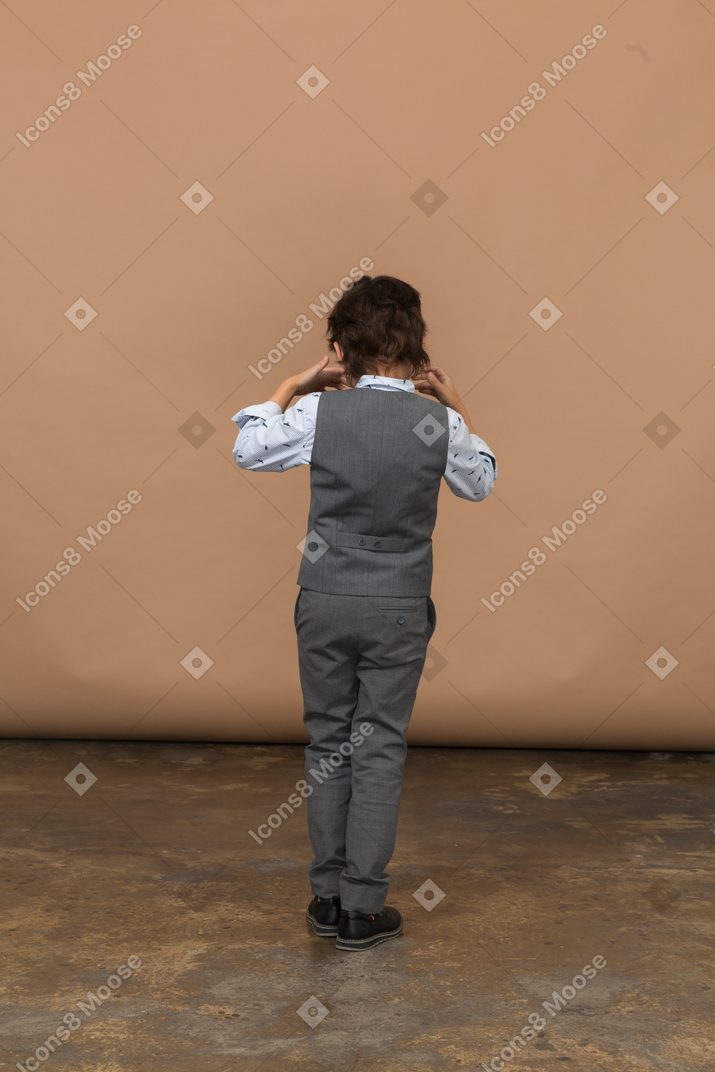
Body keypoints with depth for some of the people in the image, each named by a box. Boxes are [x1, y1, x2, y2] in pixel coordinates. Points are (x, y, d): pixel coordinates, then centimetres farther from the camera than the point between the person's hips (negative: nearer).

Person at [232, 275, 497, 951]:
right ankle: (361, 910, 13)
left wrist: (292, 386, 14)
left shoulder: (318, 413, -9)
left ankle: (328, 896, 22)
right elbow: (479, 484, 12)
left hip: (325, 603, 1)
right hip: (399, 609, 0)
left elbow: (248, 451, 9)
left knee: (327, 744, 14)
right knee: (379, 752, 7)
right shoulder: (440, 423, -8)